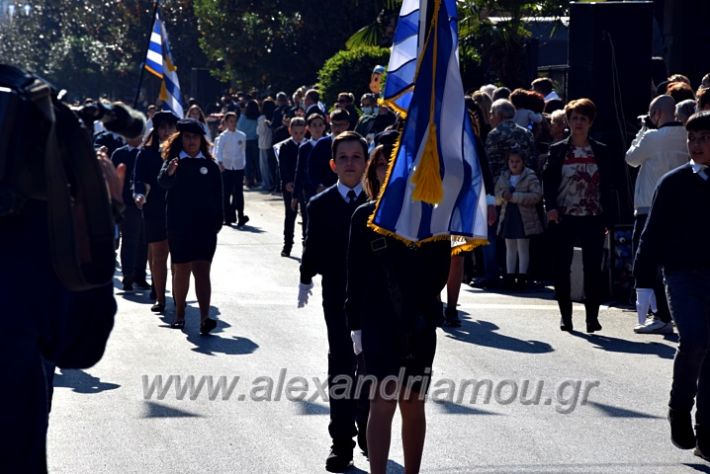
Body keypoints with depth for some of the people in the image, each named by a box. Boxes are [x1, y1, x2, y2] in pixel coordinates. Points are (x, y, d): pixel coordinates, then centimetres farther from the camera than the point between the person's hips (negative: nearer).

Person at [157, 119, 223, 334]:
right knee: (181, 270, 11)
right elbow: (163, 182, -22)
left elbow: (217, 197, 9)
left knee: (202, 271, -10)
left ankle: (205, 318, -20)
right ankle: (179, 314, 25)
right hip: (179, 227, 0)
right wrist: (169, 173, -44)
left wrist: (217, 222, 2)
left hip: (205, 227, 0)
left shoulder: (210, 165, 6)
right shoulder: (173, 162, 0)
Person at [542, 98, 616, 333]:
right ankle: (565, 316, 11)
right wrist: (550, 207, -14)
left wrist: (608, 217, 0)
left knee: (593, 267, -3)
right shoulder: (558, 150, 5)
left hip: (592, 217, 0)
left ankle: (592, 315, 3)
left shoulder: (600, 151, 7)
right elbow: (548, 180, 2)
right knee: (561, 267, 1)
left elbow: (607, 186, 6)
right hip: (563, 217, 0)